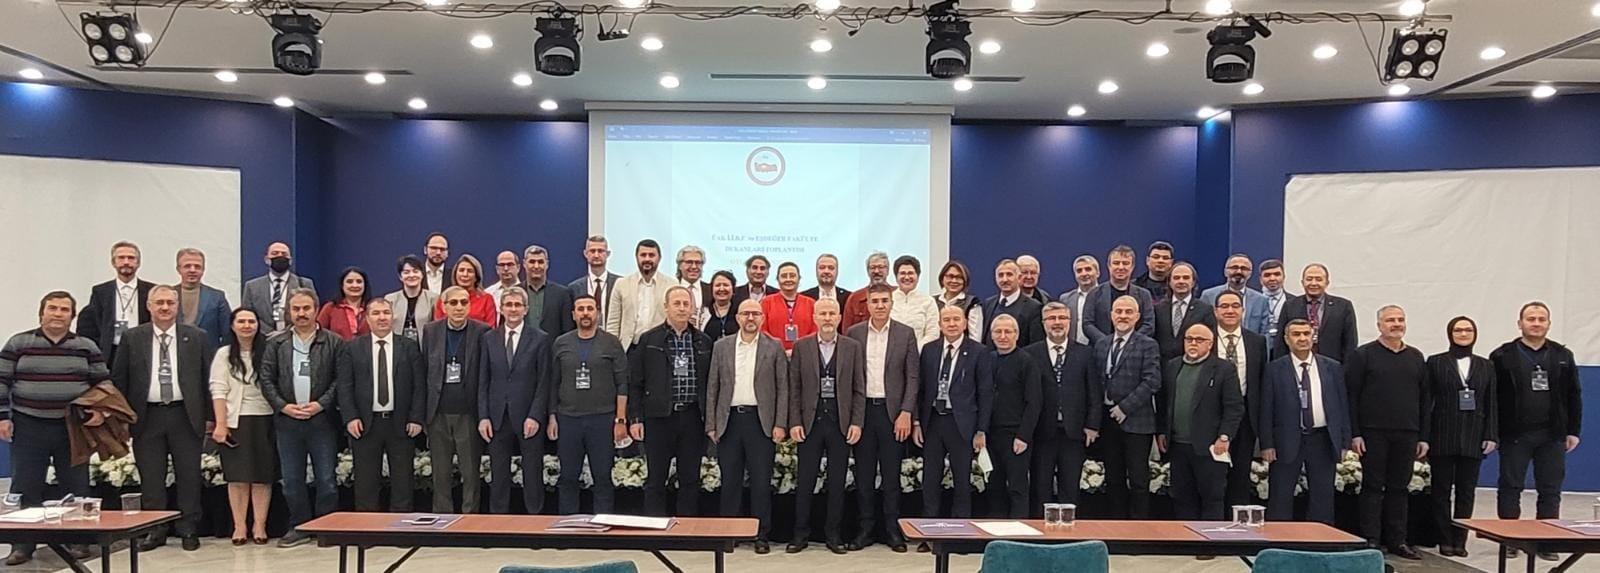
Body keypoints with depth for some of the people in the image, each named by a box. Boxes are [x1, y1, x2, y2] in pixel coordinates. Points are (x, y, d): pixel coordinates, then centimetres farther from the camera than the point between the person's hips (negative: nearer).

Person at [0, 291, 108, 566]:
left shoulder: (87, 347, 5)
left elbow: (103, 383, 7)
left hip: (73, 427, 1)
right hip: (28, 427, -1)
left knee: (76, 487, 5)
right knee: (25, 488, 3)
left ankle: (77, 540, 15)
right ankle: (22, 544, 11)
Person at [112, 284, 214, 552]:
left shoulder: (197, 337, 4)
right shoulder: (132, 338, 5)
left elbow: (208, 379, 5)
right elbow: (119, 379, 7)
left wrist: (210, 417, 1)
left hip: (185, 416, 0)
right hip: (147, 417, 1)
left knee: (189, 476, 4)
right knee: (150, 478, 5)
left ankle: (188, 530, 13)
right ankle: (155, 531, 15)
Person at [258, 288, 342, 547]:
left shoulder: (333, 342, 0)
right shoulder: (275, 344, 8)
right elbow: (266, 378, 5)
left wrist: (320, 404, -12)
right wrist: (284, 406, -6)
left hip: (321, 418, -3)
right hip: (287, 420, 3)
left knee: (326, 479, 1)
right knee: (291, 480, 8)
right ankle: (299, 527, 19)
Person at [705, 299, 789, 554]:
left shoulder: (774, 348, 3)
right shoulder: (721, 346, 8)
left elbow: (782, 388, 2)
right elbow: (712, 387, 8)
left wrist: (780, 424, -5)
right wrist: (711, 424, 3)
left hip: (760, 420, -1)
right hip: (729, 419, 2)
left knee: (761, 481, 2)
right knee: (730, 480, 6)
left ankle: (761, 536, 10)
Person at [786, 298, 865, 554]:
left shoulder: (853, 347, 4)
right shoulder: (801, 346, 4)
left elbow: (859, 389, 3)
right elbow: (794, 388, 3)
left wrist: (856, 422, -5)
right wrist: (794, 422, -5)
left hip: (841, 421, 0)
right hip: (810, 420, 0)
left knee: (837, 482, 6)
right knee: (805, 481, 4)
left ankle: (833, 534, 17)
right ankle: (801, 534, 14)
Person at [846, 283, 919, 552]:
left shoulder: (905, 334, 2)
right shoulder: (854, 333, 4)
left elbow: (912, 377, 1)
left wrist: (906, 413, -7)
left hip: (892, 411, -1)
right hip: (862, 410, 1)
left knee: (891, 474, 5)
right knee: (863, 473, 7)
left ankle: (892, 529, 15)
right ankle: (866, 528, 16)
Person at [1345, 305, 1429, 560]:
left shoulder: (1416, 358, 12)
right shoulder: (1362, 355, -2)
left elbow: (1425, 399, 13)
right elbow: (1351, 396, -5)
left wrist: (1424, 436, 8)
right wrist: (1354, 433, -11)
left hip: (1407, 434, 4)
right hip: (1373, 433, -4)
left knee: (1399, 488, 9)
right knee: (1373, 486, 1)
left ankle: (1397, 540, 16)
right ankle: (1371, 540, 7)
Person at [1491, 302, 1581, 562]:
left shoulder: (1563, 356, 8)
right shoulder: (1502, 356, -2)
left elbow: (1574, 396, 10)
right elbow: (1491, 397, -3)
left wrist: (1573, 431, 6)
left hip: (1552, 435, 3)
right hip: (1515, 434, -3)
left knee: (1550, 491, 6)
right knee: (1510, 489, 3)